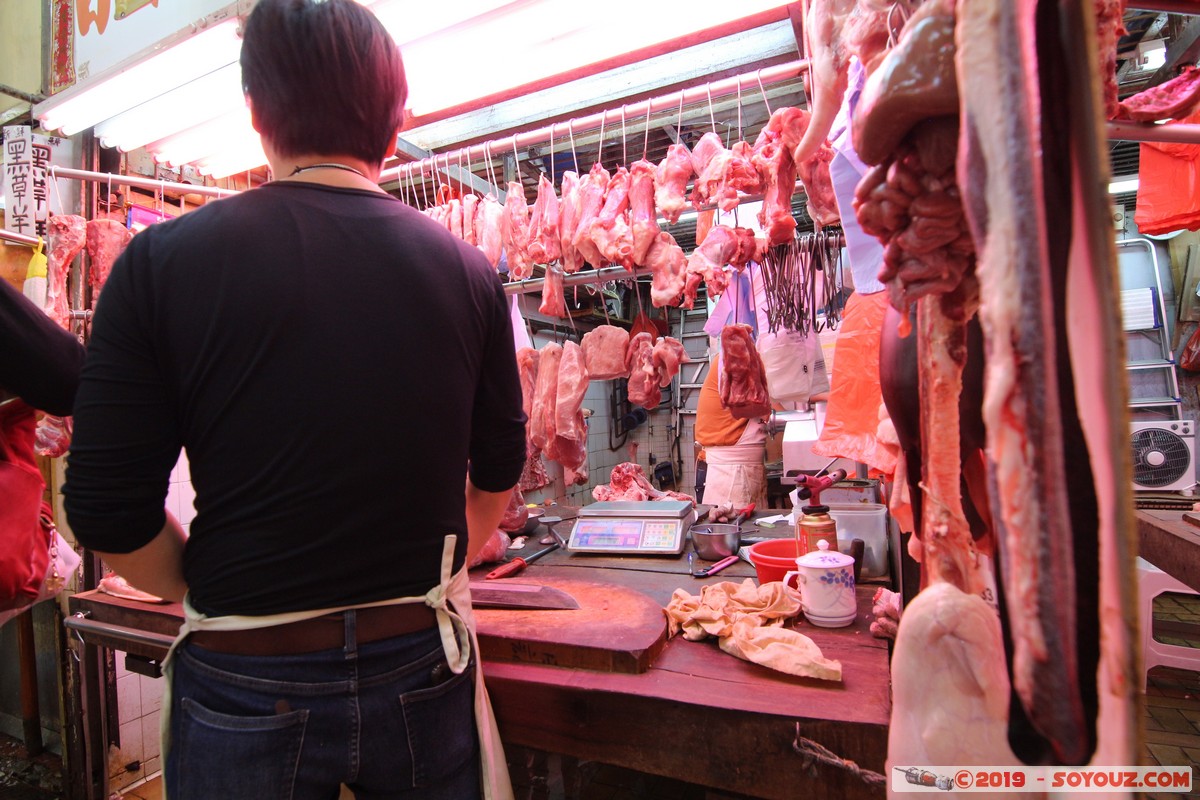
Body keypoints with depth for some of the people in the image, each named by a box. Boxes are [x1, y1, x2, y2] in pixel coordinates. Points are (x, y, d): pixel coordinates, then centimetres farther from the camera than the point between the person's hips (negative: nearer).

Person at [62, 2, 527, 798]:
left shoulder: (163, 262, -11)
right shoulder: (469, 270, -6)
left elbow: (109, 513, -8)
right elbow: (499, 471, 2)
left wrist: (213, 589, 10)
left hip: (245, 680, -1)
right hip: (423, 666, 2)